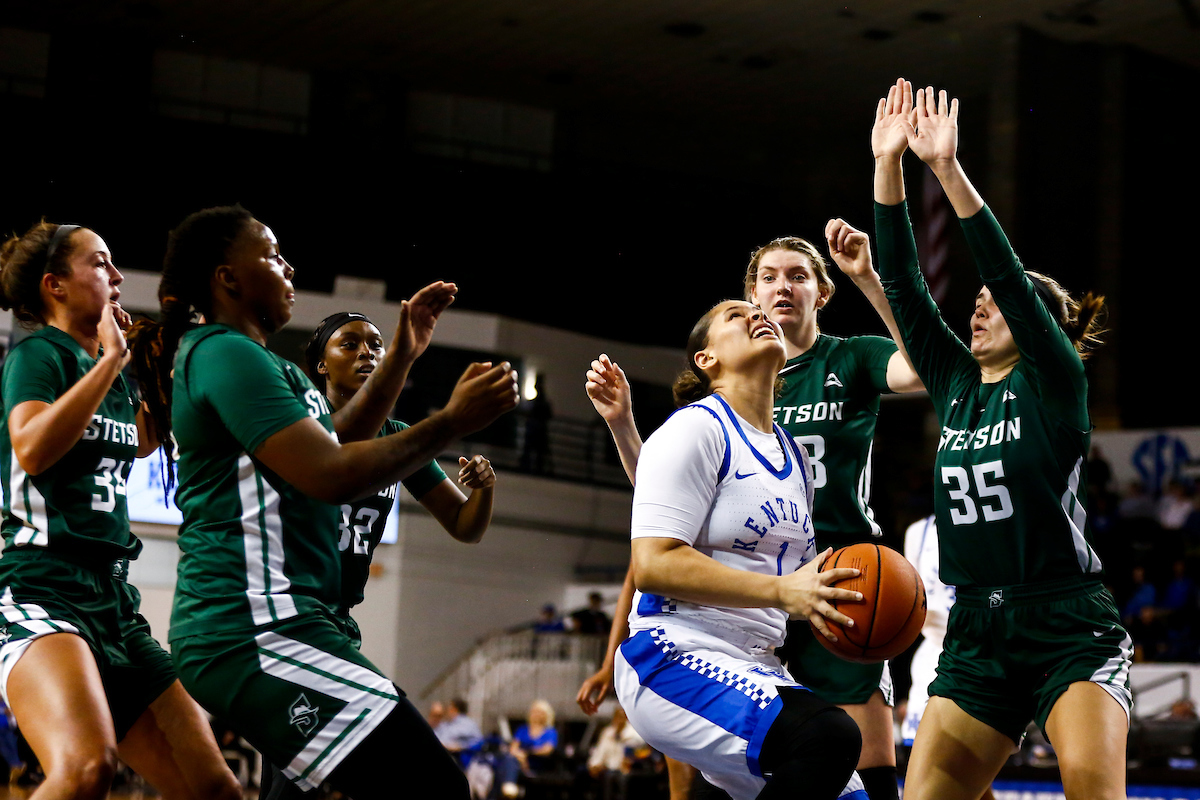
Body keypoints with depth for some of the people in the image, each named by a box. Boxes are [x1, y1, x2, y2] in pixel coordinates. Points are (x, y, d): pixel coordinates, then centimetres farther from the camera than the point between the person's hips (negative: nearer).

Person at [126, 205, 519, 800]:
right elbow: (331, 476, -18)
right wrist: (452, 422, -11)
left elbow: (336, 440, 31)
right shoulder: (226, 353, -9)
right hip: (256, 624, -11)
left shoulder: (218, 353, 22)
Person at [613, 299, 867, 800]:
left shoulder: (792, 453, 21)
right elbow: (652, 565, -17)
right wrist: (780, 590, -24)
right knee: (828, 736, -32)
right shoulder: (696, 428, -6)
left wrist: (828, 592, 5)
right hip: (675, 657, -9)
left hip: (754, 671, 9)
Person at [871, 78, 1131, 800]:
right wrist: (889, 166, -5)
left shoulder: (1055, 383, -1)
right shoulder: (956, 382, 12)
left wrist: (950, 170, -22)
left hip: (1071, 628, -5)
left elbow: (1010, 279, -15)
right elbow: (906, 289, 4)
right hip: (977, 632, 6)